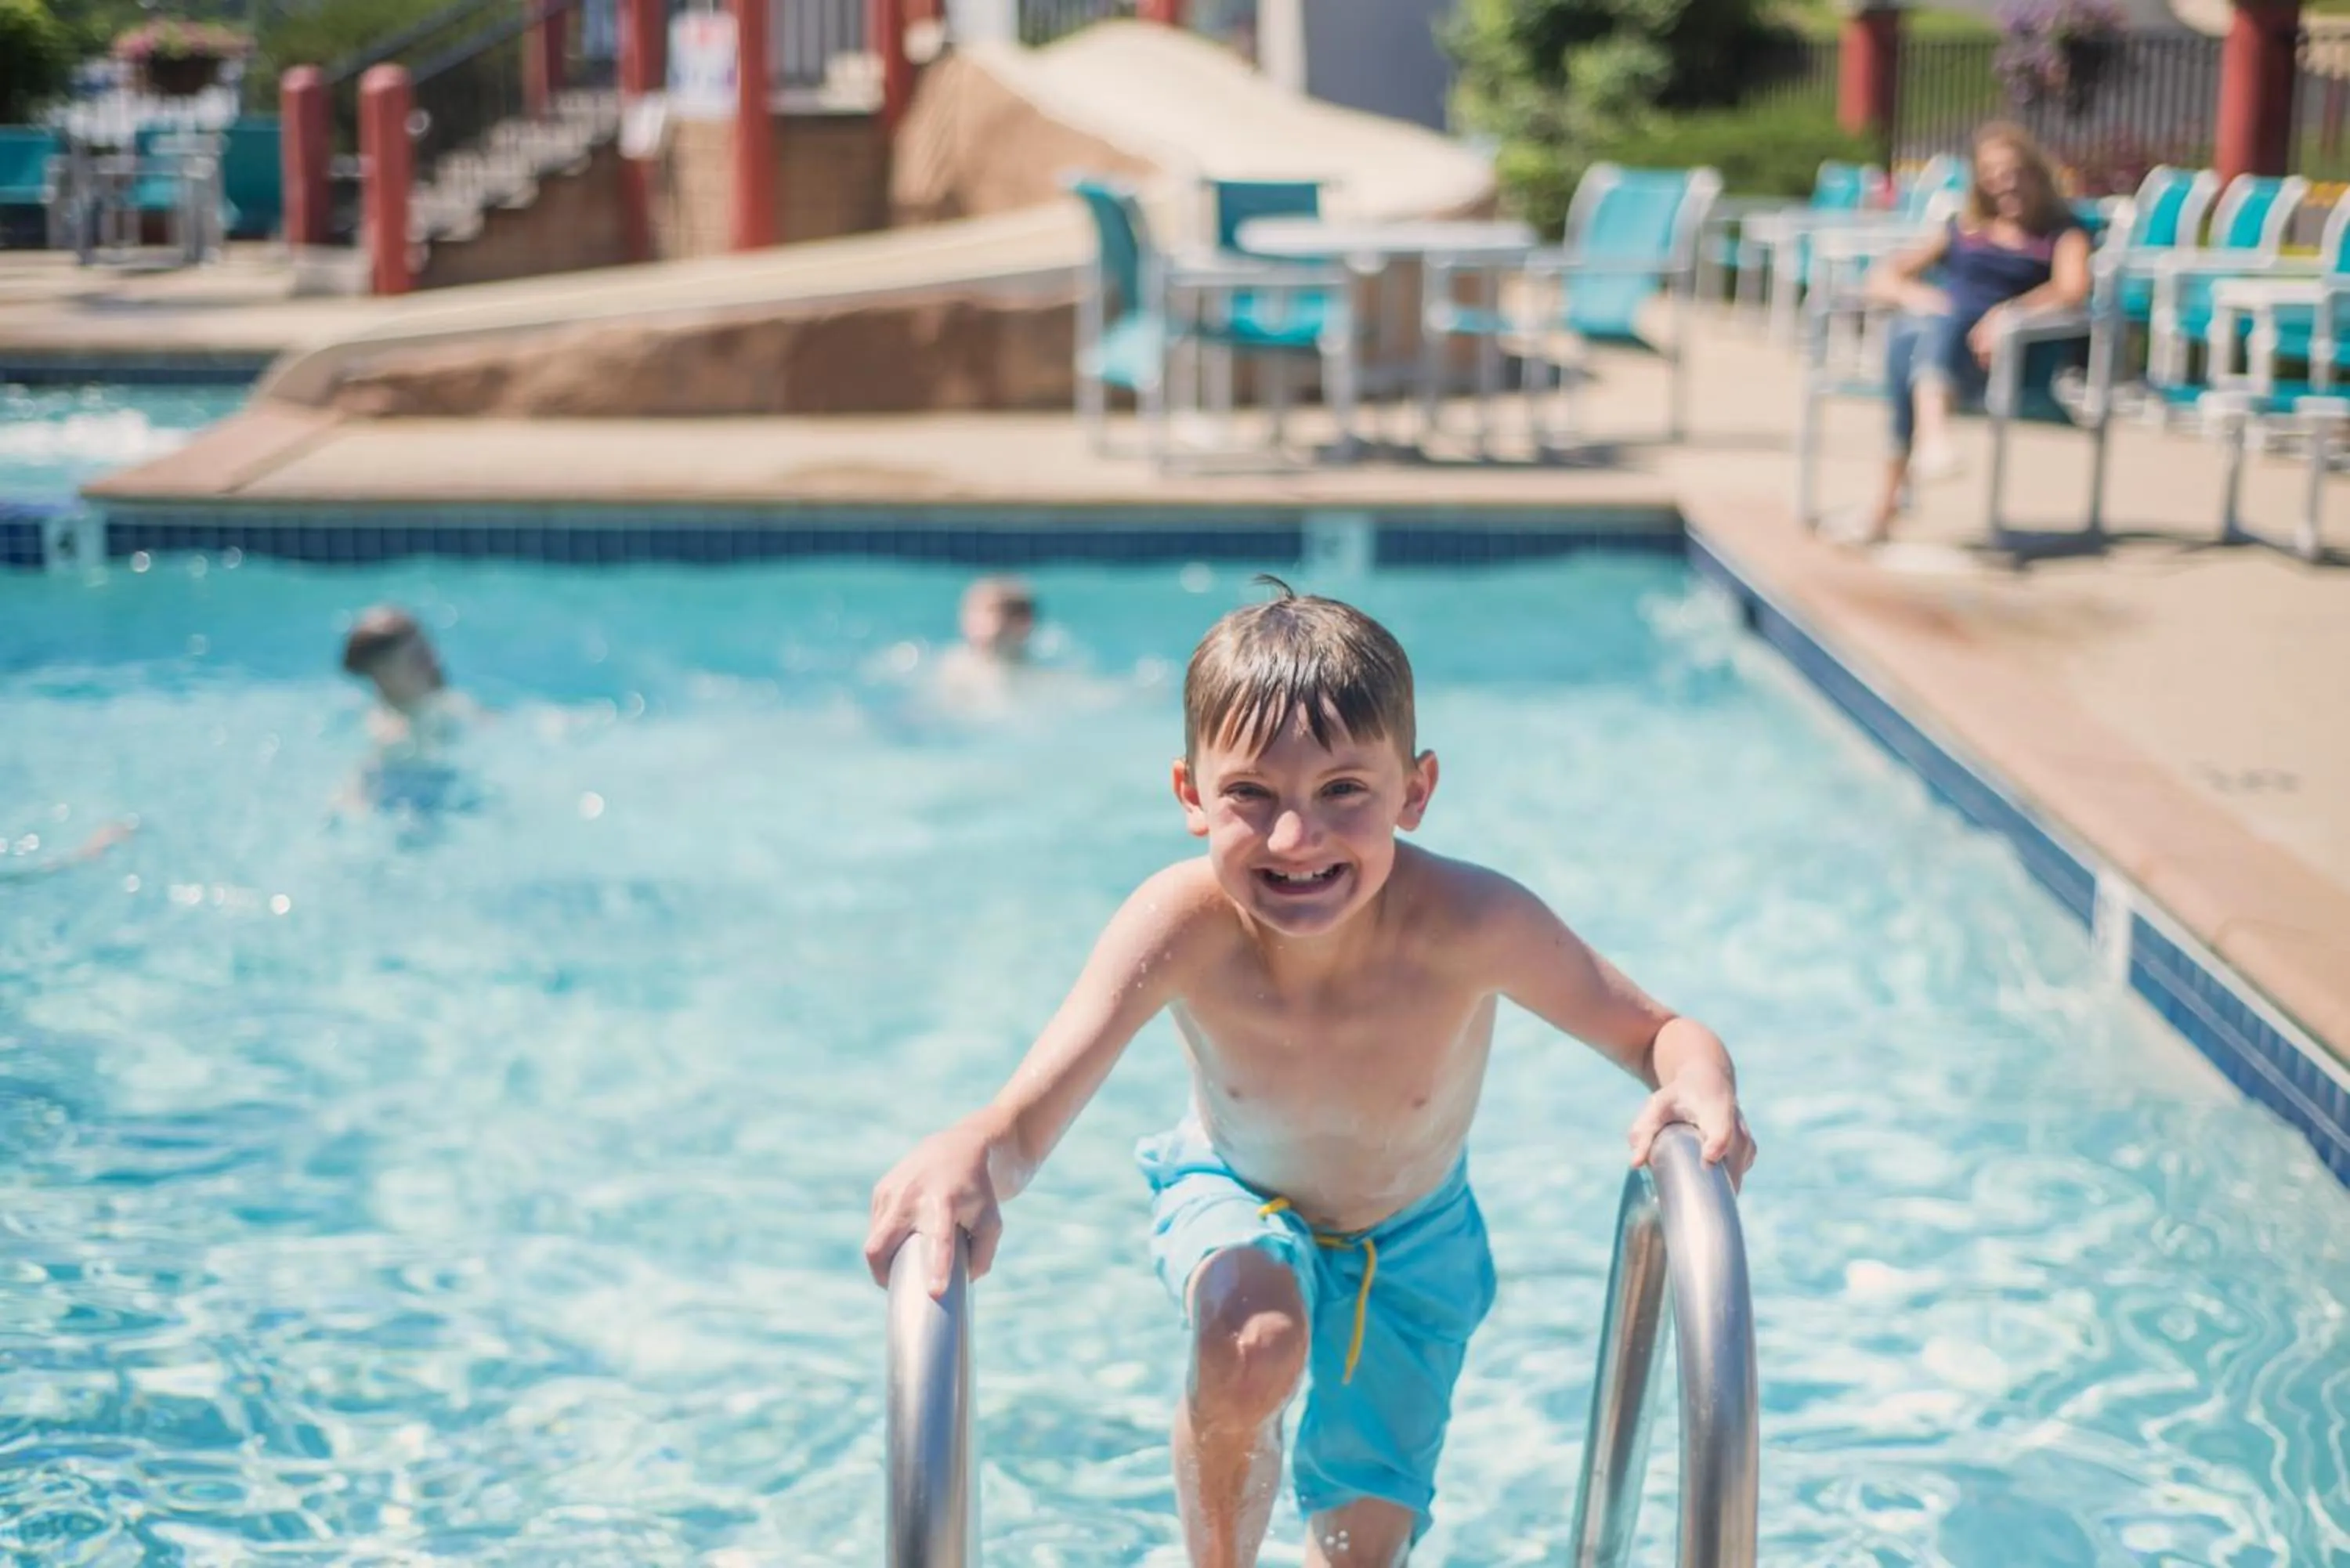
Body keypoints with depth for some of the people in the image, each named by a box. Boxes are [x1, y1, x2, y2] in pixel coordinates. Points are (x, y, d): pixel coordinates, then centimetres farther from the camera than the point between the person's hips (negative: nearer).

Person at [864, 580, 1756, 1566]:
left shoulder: (1470, 925, -37)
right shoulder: (1185, 927, -37)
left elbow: (1656, 1036, -24)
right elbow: (1025, 1125, -42)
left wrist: (1698, 1084, -49)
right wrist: (961, 1160, -67)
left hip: (1413, 1238, 2)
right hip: (1235, 1203, -1)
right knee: (1250, 1346, -35)